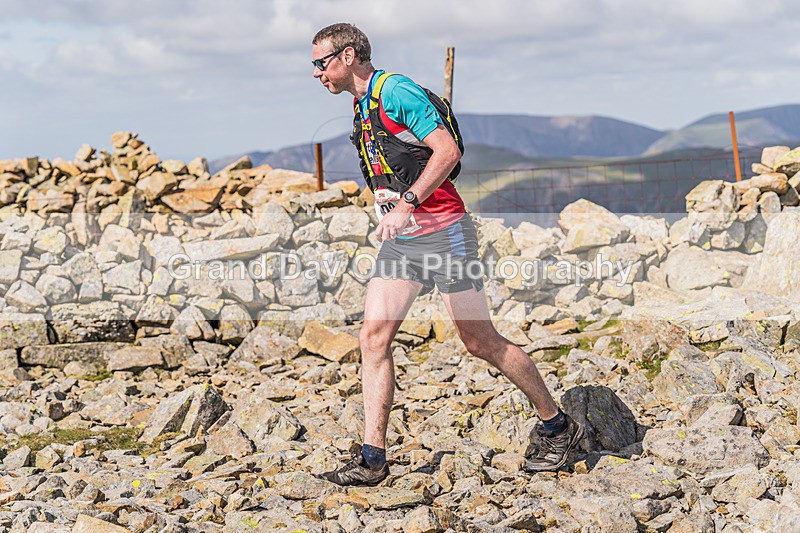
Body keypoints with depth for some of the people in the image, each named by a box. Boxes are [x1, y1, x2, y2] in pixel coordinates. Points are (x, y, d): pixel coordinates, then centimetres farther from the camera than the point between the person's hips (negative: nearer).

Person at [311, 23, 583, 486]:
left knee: (480, 341, -1)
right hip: (400, 241, 9)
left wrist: (406, 204, -25)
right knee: (373, 337, -3)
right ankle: (372, 460, -1)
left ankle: (558, 427, 15)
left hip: (442, 234, -9)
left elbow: (448, 151, -22)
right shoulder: (362, 106, 15)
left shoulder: (396, 91, -14)